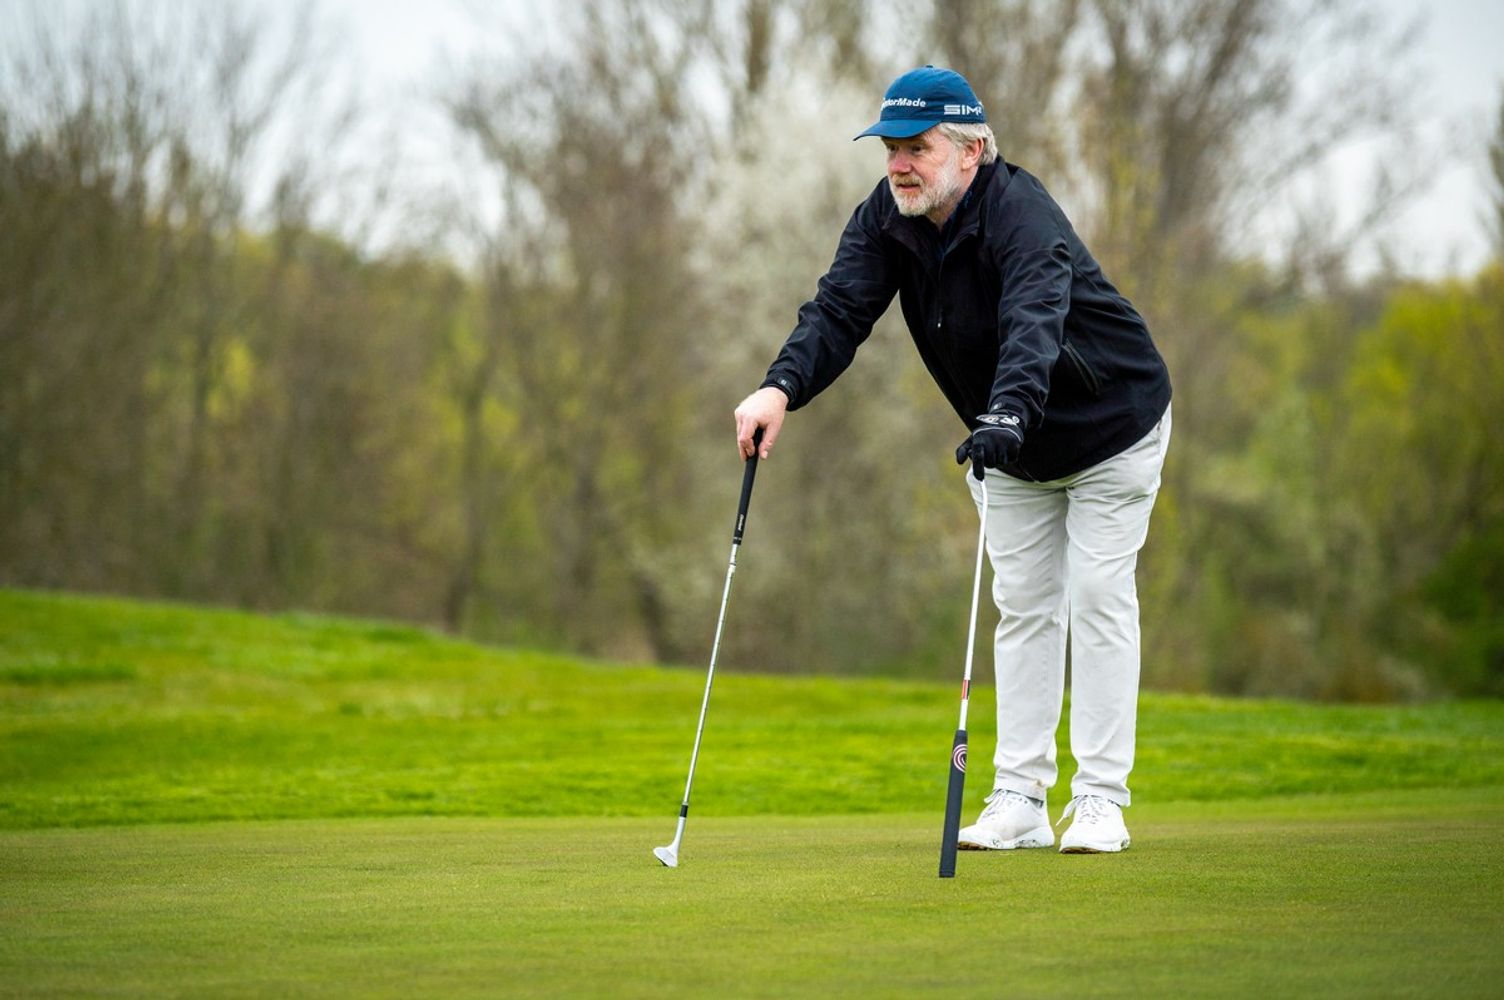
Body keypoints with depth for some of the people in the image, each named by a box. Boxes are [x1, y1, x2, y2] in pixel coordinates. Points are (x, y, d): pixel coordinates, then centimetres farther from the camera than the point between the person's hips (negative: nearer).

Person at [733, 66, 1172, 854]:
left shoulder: (1022, 217, -33)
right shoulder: (885, 218, -13)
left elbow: (1034, 324, -50)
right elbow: (839, 309, -24)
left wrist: (1006, 415, -68)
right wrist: (781, 388, -44)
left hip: (1111, 426, -6)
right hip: (1008, 443, 6)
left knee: (1097, 597, -7)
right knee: (1022, 604, 5)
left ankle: (1100, 801, -3)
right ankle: (1020, 801, 7)